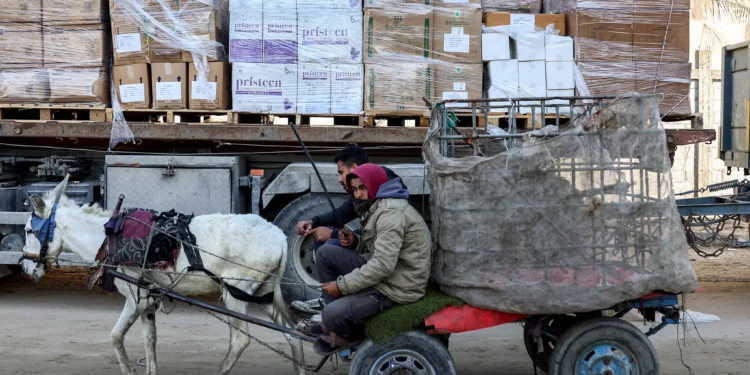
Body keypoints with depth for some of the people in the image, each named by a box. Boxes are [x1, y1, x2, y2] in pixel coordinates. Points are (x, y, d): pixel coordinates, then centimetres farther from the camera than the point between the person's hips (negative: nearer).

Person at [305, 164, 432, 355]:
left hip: (396, 288, -11)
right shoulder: (376, 207, 15)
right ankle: (333, 323, 10)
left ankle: (348, 335, 11)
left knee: (333, 314, -26)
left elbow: (383, 265, -28)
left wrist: (342, 285, -22)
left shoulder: (391, 213, -21)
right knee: (325, 252, 6)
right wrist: (355, 241, 1)